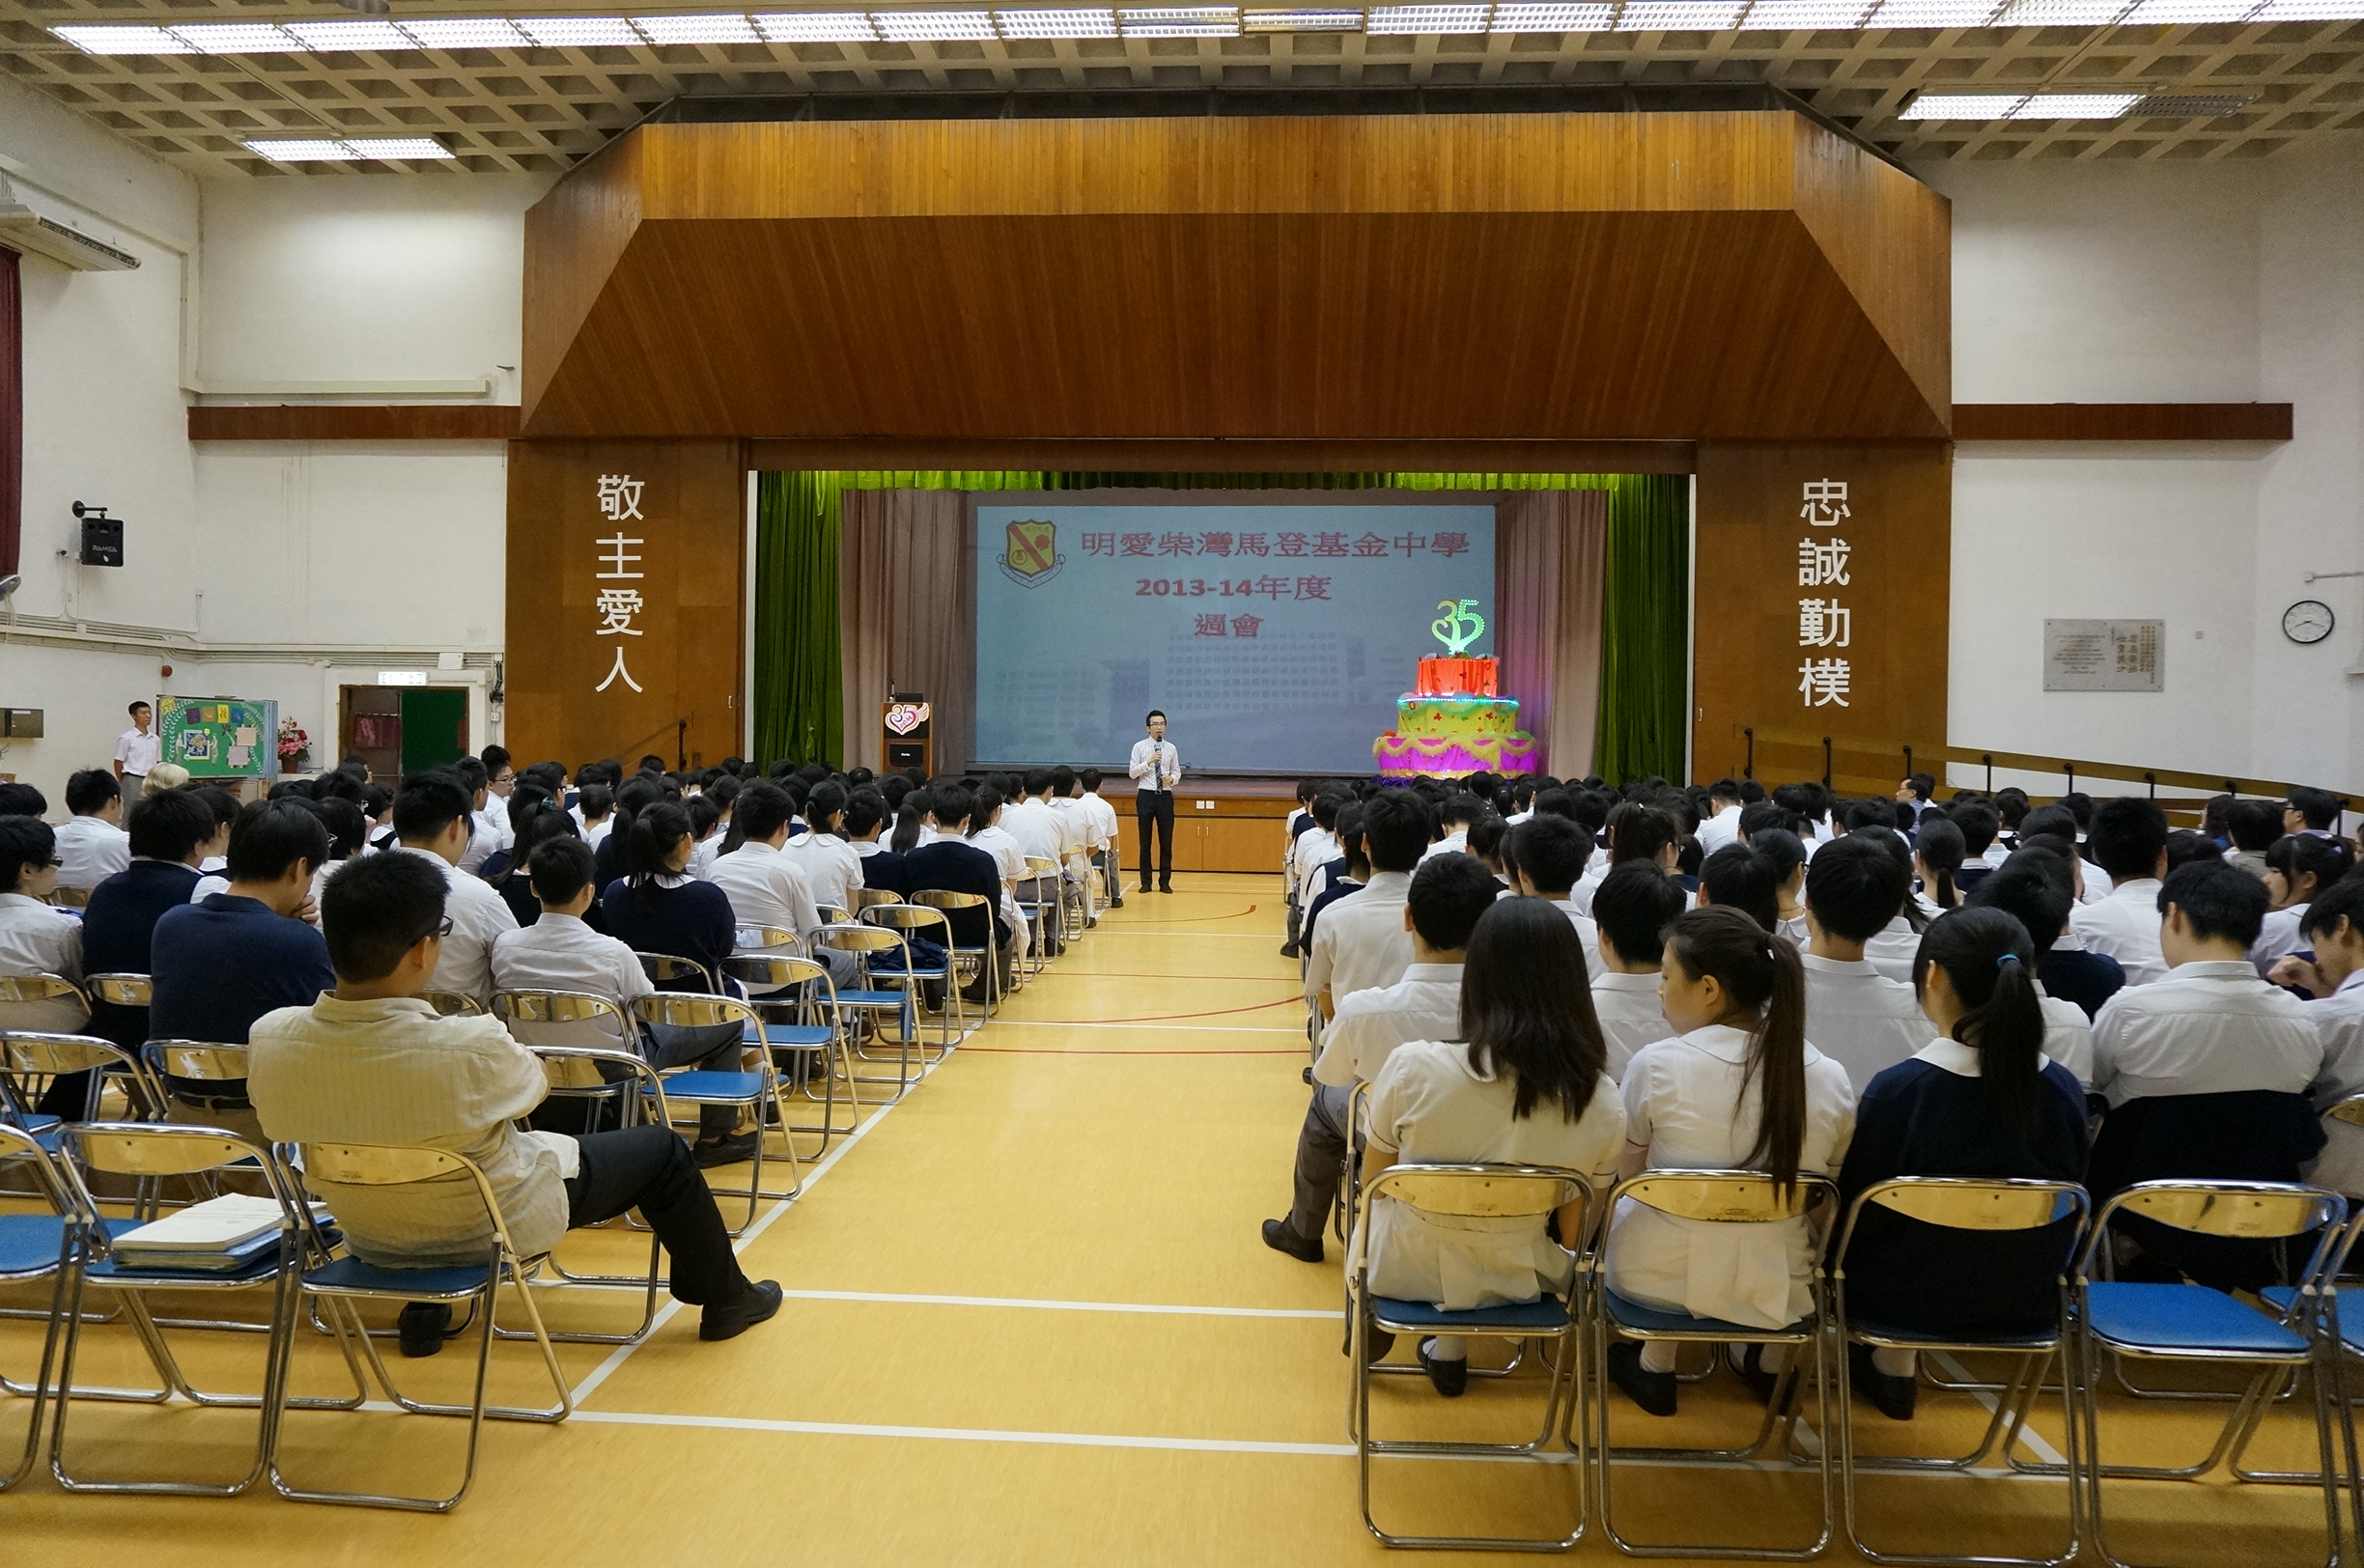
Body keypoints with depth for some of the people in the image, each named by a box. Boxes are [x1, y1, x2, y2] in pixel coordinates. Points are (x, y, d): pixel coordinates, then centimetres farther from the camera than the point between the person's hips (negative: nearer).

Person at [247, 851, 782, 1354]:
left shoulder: (268, 1040, -22)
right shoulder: (470, 1049, -36)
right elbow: (533, 1085, -12)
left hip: (367, 1237, 5)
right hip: (498, 1228, -5)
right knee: (661, 1149, 15)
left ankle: (425, 1308, 43)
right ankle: (724, 1299, 34)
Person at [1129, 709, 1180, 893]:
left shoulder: (1171, 748, 6)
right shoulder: (1139, 746, -1)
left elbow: (1177, 772, 8)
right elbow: (1132, 773, -6)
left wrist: (1172, 779, -13)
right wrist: (1149, 762, -18)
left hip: (1165, 796, 2)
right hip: (1145, 795, -2)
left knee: (1166, 841, 5)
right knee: (1145, 841, 5)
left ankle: (1165, 882, 14)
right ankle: (1146, 882, 14)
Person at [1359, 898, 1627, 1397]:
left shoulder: (1412, 1066, -27)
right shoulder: (1602, 1103, -20)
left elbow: (1373, 1184, -9)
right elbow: (1573, 1229, -5)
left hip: (1407, 1269, -1)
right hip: (1517, 1279, 2)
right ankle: (1448, 1349, 36)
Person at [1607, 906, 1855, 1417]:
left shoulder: (1656, 1065, -20)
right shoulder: (1829, 1078, -11)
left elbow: (1626, 1173, -2)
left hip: (1658, 1279, -3)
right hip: (1781, 1292, 3)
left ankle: (1656, 1366, 30)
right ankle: (1769, 1362, 38)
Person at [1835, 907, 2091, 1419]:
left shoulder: (1896, 1089, -25)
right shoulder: (2064, 1088, -13)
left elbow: (1856, 1216, -12)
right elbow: (2066, 1217, 3)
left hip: (1913, 1301, -4)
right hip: (2026, 1305, 4)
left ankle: (1888, 1368, 33)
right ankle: (1892, 1371, 37)